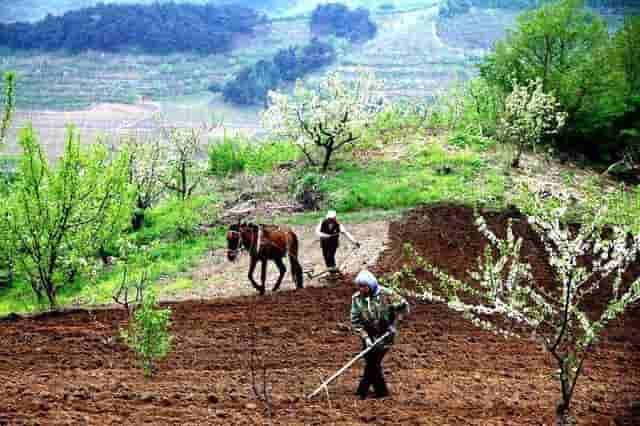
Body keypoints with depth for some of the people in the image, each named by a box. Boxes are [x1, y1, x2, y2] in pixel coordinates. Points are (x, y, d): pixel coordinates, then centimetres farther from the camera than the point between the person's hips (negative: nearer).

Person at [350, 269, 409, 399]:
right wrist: (365, 337, -16)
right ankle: (381, 391, 23)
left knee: (373, 360, -12)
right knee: (371, 361, 8)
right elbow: (355, 321, -7)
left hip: (385, 333, -4)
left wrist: (394, 324, -9)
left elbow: (403, 306, -6)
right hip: (369, 334, 4)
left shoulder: (386, 294, -18)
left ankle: (363, 389, -2)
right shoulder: (356, 298, -9)